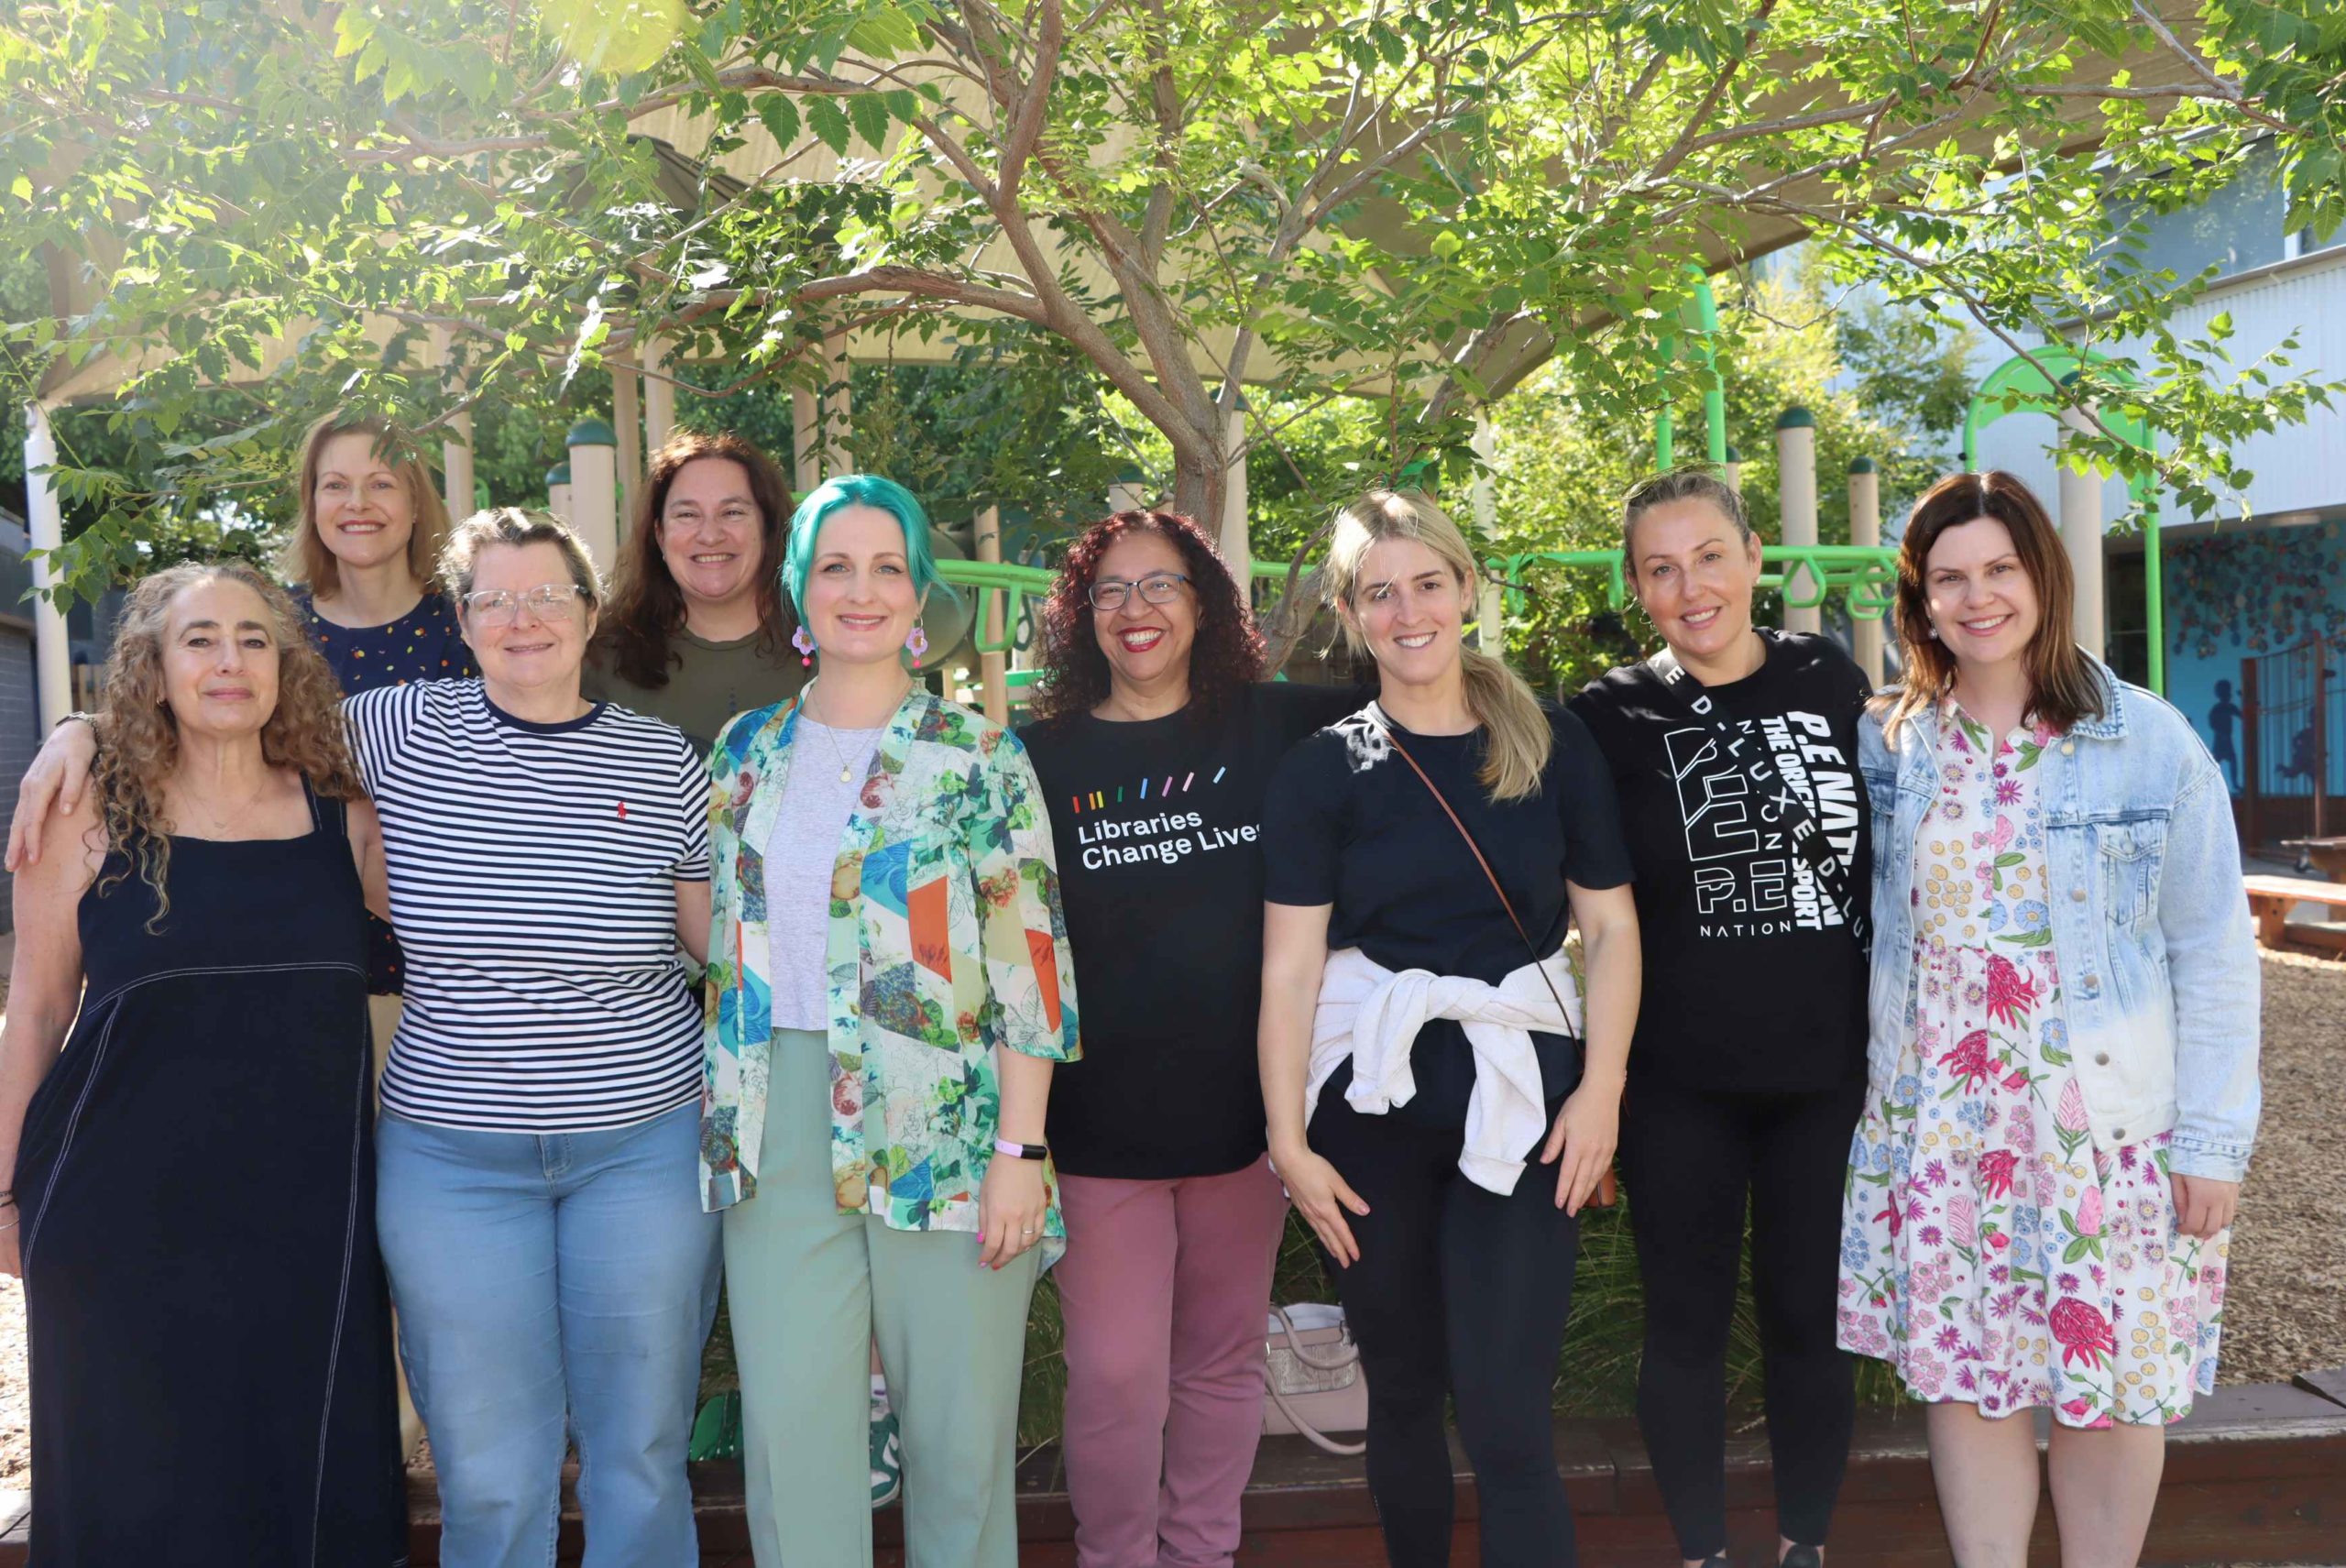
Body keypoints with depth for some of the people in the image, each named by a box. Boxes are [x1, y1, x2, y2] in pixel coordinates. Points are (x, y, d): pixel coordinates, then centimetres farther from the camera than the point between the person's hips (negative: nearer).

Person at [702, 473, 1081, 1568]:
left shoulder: (980, 758, -1)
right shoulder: (748, 752, 11)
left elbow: (1031, 966, -5)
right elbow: (721, 943, 17)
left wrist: (1021, 1150, -10)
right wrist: (721, 1121, 13)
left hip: (945, 1127, -3)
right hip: (780, 1129, 3)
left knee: (959, 1436, 5)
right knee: (792, 1436, 4)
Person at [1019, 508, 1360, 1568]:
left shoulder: (1273, 726, 0)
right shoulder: (1043, 756, -1)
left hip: (1244, 1107, 2)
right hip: (1100, 1117, -1)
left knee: (1222, 1362, 15)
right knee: (1115, 1374, 0)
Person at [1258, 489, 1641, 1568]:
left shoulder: (1555, 745, 4)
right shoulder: (1322, 770, 2)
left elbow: (1611, 925, 5)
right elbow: (1290, 963, -2)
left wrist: (1601, 1086, -6)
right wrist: (1288, 1139, -8)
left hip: (1523, 1096, 0)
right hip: (1370, 1102, 1)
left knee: (1506, 1415, -5)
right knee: (1402, 1387, 13)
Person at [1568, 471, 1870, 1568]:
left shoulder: (1831, 683, 1)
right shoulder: (1609, 718, -5)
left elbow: (1884, 867, 10)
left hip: (1827, 1070, 2)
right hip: (1679, 1085, -1)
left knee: (1810, 1316, 12)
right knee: (1687, 1321, 9)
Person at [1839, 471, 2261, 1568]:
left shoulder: (2148, 741, -4)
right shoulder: (1885, 745, 2)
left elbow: (2212, 953, -2)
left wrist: (2212, 1138, -5)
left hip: (2109, 1128, -2)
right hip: (1937, 1129, 2)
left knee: (2110, 1381, 8)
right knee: (1962, 1375, 9)